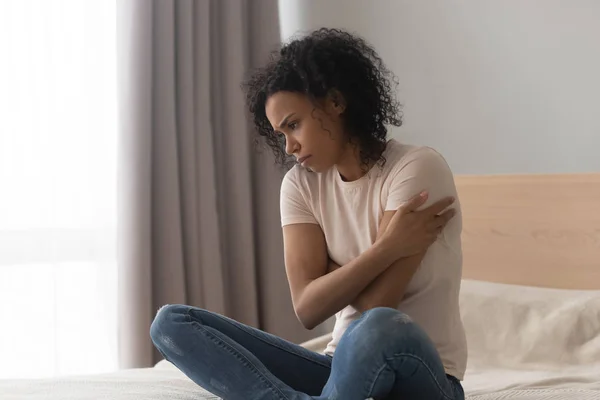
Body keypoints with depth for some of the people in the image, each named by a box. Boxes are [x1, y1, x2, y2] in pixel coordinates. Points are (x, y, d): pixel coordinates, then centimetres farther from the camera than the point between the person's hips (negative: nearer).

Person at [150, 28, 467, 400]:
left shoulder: (418, 168, -13)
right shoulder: (302, 185, 4)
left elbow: (377, 309, -20)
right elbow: (309, 308, -8)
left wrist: (326, 268, -3)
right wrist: (387, 247, -17)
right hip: (346, 368, 6)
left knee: (381, 327, -43)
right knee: (172, 323, -10)